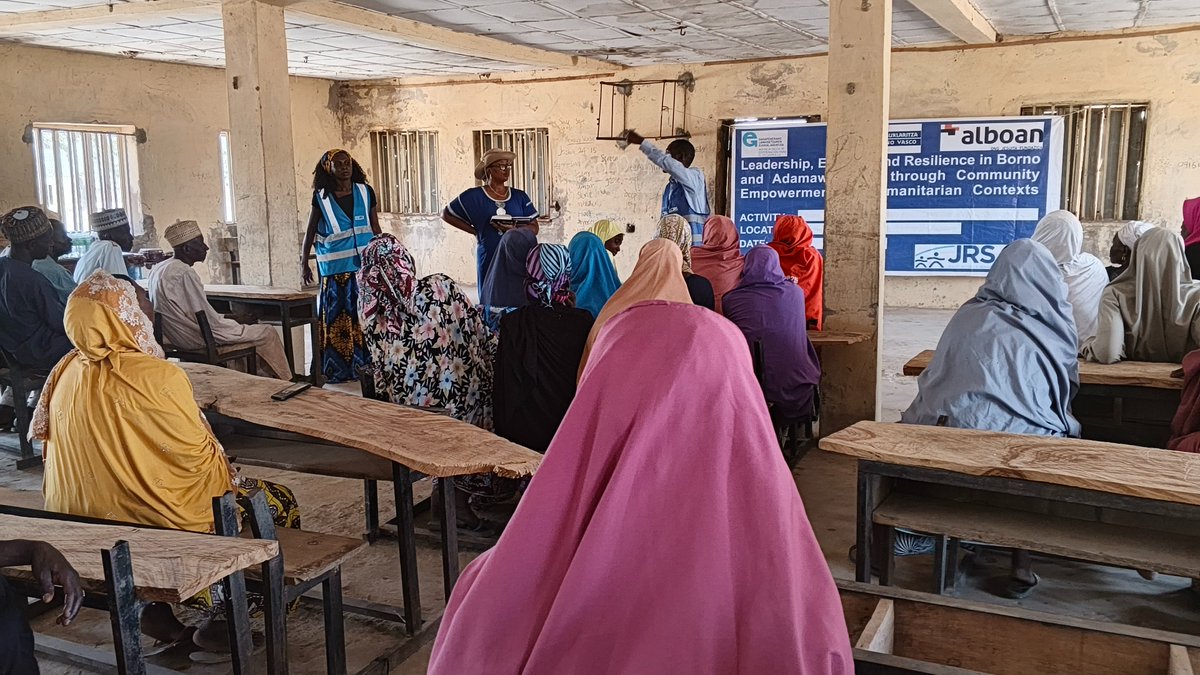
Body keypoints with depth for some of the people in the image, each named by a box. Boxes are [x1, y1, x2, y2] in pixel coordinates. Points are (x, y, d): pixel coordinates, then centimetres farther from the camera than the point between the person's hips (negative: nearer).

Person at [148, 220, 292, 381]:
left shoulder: (158, 269, 7)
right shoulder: (185, 273, -23)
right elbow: (207, 319, -22)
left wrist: (228, 318, 12)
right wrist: (237, 322, -4)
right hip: (196, 339, -10)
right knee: (268, 334, -1)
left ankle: (262, 374, 29)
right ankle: (284, 381, 15)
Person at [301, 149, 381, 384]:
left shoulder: (366, 192, 5)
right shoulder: (321, 197, 1)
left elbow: (375, 228, 10)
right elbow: (310, 232, 7)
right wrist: (304, 262, 6)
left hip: (365, 264, 1)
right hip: (335, 268, -1)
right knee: (337, 317, 2)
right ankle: (339, 369, 9)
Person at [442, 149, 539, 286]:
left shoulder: (520, 197, 9)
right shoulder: (474, 196, 1)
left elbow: (534, 228, 6)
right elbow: (446, 214, 9)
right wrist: (474, 231, 2)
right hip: (489, 261, -2)